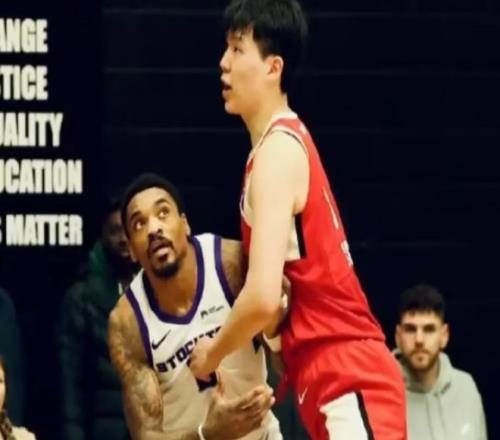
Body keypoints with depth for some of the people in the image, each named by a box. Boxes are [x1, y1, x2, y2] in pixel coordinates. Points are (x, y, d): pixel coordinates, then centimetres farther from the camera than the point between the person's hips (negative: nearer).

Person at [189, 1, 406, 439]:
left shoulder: (278, 150, -13)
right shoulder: (286, 141, 17)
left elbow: (264, 296, -22)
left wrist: (213, 353, -5)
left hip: (350, 384, -10)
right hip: (339, 384, 10)